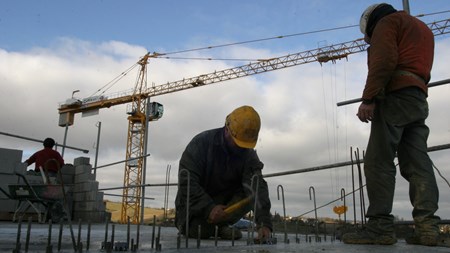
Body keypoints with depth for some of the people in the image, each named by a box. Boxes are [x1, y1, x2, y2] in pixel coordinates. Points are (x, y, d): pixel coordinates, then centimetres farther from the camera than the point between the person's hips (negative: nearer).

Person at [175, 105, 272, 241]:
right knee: (198, 231, -27)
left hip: (225, 201, 3)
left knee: (251, 194, -21)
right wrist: (208, 208, -34)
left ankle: (221, 225, -4)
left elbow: (258, 187, -25)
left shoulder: (249, 154, -13)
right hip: (196, 203, -3)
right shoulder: (201, 142, -22)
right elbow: (186, 181, -25)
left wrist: (264, 223, -38)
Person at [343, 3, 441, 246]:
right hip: (419, 100, 9)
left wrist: (368, 99, -18)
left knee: (378, 161, -14)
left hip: (395, 96, -9)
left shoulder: (387, 22, 5)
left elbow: (383, 61, -12)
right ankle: (427, 225, -8)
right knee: (418, 164, 0)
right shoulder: (423, 29, 34)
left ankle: (380, 226, -20)